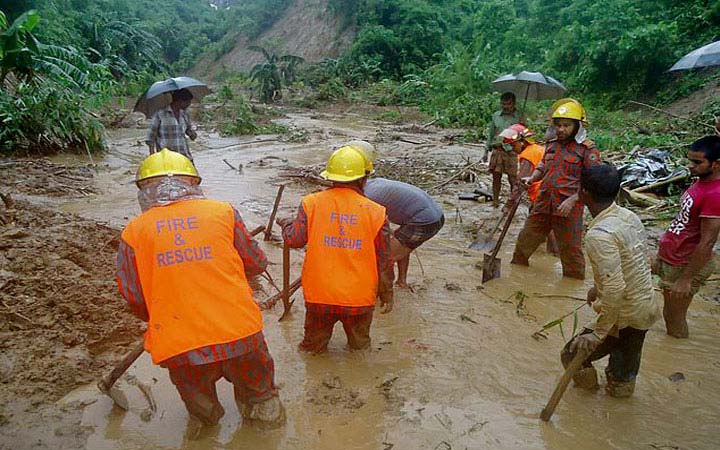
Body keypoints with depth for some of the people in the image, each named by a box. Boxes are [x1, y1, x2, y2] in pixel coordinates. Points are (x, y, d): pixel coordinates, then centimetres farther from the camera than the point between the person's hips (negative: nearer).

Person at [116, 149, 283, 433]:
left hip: (179, 345, 1)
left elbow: (134, 297, 2)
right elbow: (256, 263, 6)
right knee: (258, 395, 28)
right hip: (240, 333, 0)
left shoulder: (133, 231, 0)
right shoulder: (223, 212, -1)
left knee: (201, 410, 28)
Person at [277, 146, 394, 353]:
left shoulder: (312, 203, -7)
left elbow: (294, 240, -10)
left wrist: (286, 223, 13)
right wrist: (387, 295, 11)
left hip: (319, 296, 0)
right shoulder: (376, 212, -6)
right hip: (360, 298, 0)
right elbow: (384, 261, -2)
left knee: (312, 348, 21)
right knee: (360, 348, 21)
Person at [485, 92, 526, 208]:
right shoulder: (495, 116, 10)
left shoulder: (519, 118, 0)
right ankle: (495, 202, 18)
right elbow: (490, 134, 14)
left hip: (512, 151, -3)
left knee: (513, 178, 1)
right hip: (497, 150, 3)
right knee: (496, 177, 7)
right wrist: (486, 151, 12)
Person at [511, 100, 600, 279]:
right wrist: (532, 178, 3)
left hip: (568, 208, -6)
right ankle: (517, 266, 36)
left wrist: (572, 200, -22)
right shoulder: (551, 145, 11)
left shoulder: (587, 149, -8)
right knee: (526, 238, 16)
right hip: (543, 203, 6)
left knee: (570, 249, 6)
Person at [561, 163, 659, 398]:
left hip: (623, 316, -8)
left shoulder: (599, 234, -28)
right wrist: (598, 287, 25)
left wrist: (599, 332, -24)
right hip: (646, 308, 8)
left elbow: (615, 288, -32)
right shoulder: (629, 216, -1)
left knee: (573, 356, 8)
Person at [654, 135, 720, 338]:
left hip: (685, 265, -9)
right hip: (670, 259, 9)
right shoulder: (701, 182, 5)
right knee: (669, 313, 19)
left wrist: (686, 279, -22)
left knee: (674, 318, 6)